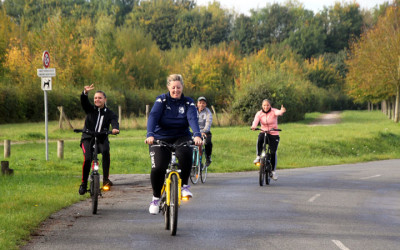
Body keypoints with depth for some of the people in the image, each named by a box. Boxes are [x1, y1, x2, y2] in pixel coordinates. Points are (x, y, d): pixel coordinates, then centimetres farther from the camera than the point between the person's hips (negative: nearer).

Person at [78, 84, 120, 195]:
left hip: (101, 139, 0)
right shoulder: (90, 109, 4)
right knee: (87, 159, -24)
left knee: (106, 151, -32)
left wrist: (115, 128, -41)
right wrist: (85, 92, -37)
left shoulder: (110, 114, 3)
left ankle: (106, 179, -24)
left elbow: (114, 122, -16)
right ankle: (84, 184, -7)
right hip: (88, 138, 0)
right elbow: (84, 102, -14)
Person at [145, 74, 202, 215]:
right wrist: (150, 134, -37)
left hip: (181, 137, 0)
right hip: (161, 138, 0)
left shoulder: (188, 103, -1)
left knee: (185, 154, -34)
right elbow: (153, 116, -18)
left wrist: (197, 135, -38)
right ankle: (156, 198, 5)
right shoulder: (161, 100, -4)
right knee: (158, 168, -19)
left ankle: (184, 185, -13)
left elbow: (193, 118, -18)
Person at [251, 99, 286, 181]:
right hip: (264, 132, 1)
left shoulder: (273, 112, -9)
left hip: (274, 134, -1)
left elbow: (278, 112, -32)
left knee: (273, 153, -6)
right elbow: (256, 120, -21)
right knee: (259, 139, -35)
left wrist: (282, 111, -58)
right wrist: (253, 126, -45)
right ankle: (258, 156, -15)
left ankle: (273, 171, 11)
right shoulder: (259, 114, -3)